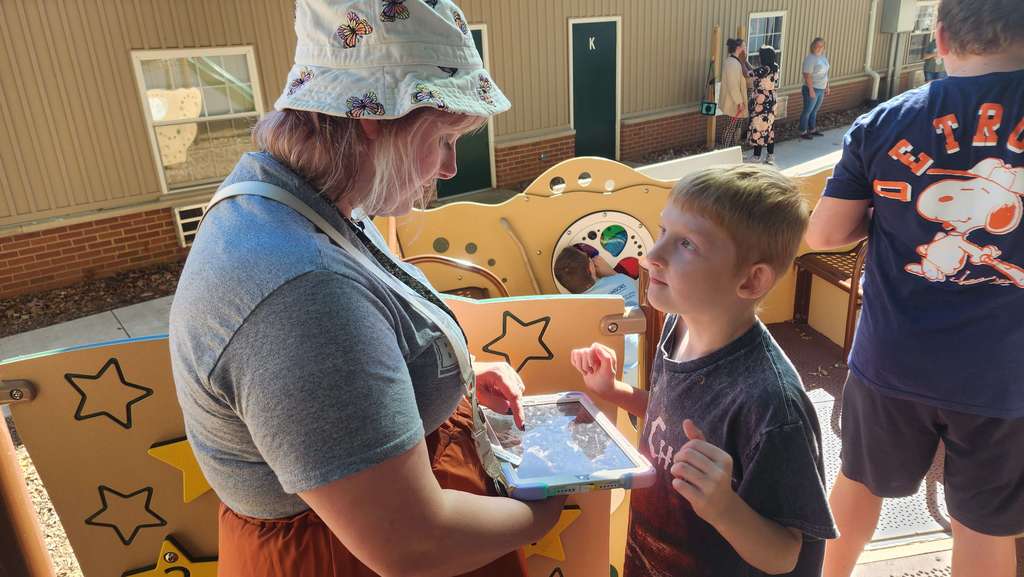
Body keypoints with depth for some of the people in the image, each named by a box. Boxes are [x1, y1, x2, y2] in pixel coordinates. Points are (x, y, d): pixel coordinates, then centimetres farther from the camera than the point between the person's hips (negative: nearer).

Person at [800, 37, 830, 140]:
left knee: (815, 110, 18)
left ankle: (812, 129, 30)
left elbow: (825, 72, 17)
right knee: (807, 111, 2)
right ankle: (803, 132, 11)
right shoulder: (810, 58, -17)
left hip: (821, 89, 8)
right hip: (812, 89, -8)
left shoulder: (823, 56, 9)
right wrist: (811, 90, -24)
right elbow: (807, 75, -22)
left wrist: (827, 86, 18)